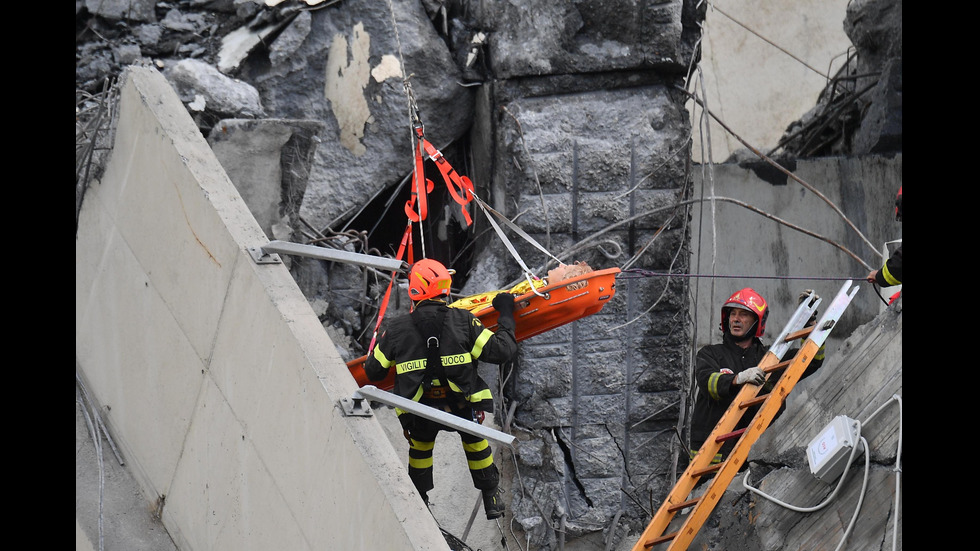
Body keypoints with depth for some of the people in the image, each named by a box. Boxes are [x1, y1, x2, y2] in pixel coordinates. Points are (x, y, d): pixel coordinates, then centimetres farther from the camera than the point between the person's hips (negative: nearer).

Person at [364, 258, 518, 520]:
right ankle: (492, 499, 41)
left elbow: (373, 372, 5)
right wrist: (506, 316, 9)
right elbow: (501, 351, -6)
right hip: (463, 409, 0)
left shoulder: (397, 329, -7)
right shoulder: (464, 321, -9)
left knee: (420, 444, 34)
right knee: (475, 440, 32)